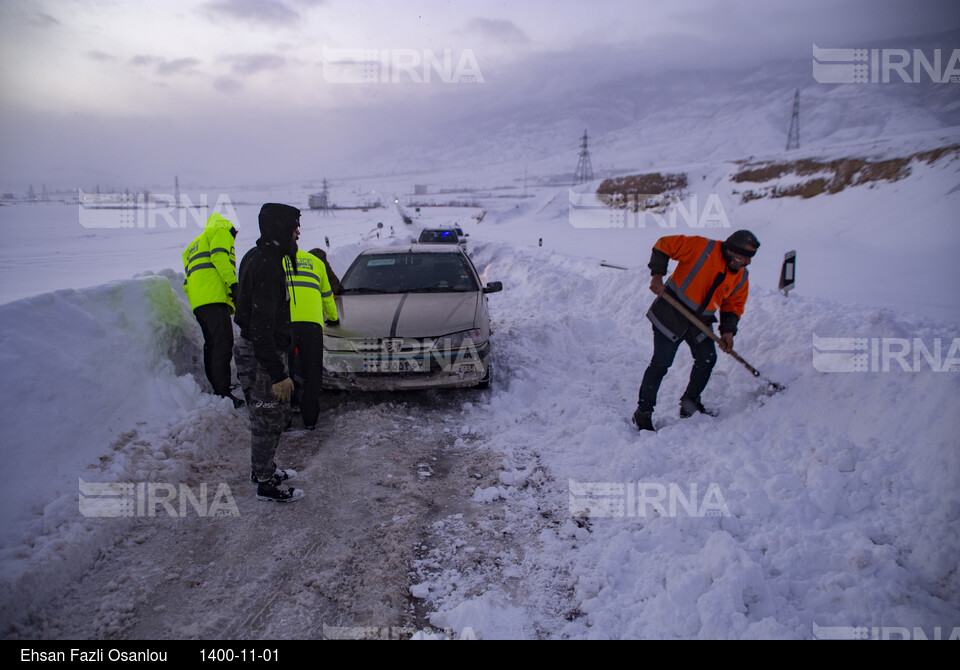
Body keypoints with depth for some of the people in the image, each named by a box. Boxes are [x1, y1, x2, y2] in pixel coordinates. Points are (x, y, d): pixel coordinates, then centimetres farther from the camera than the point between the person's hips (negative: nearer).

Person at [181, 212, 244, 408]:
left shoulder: (194, 246, 36)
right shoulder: (221, 232, 11)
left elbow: (187, 283, 30)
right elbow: (219, 256, -10)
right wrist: (233, 283, -17)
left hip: (198, 303, 9)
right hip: (214, 296, -9)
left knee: (212, 344, 11)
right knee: (224, 343, -16)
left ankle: (216, 388, 11)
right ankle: (223, 392, -25)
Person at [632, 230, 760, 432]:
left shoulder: (741, 279, 2)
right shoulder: (702, 248, -17)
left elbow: (733, 305, 13)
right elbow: (664, 246, -13)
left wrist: (728, 330, -3)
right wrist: (657, 275, -23)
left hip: (700, 322, 6)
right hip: (671, 314, -6)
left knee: (707, 359, 4)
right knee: (661, 363, -7)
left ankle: (690, 403, 26)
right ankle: (643, 412, 6)